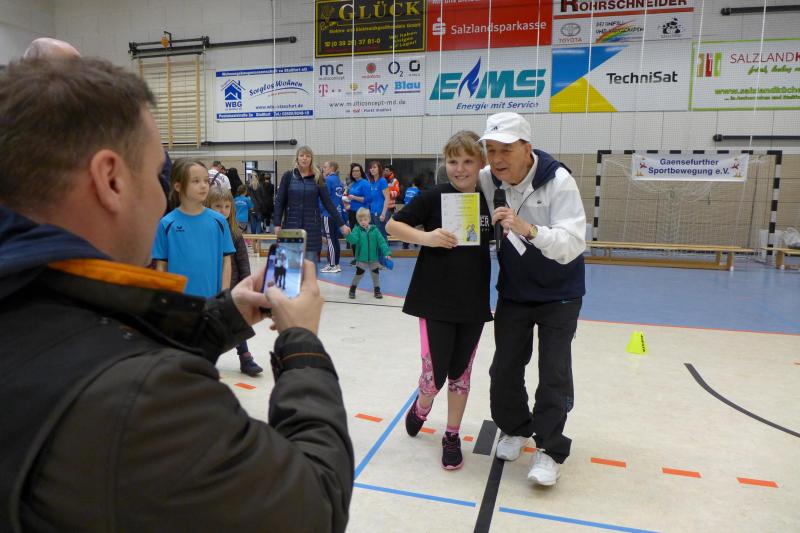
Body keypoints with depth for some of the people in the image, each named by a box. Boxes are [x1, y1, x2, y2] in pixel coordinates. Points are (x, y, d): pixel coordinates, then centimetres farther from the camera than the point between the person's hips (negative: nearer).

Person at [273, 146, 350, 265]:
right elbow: (279, 201, 2)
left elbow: (328, 202, 1)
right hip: (291, 225, 0)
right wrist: (277, 224, -6)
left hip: (312, 226, 0)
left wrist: (341, 224, -3)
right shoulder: (288, 176, 1)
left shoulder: (317, 177, 1)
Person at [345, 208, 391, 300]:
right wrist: (348, 234, -43)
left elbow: (382, 242, -7)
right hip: (361, 259, -2)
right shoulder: (357, 229, -6)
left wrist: (387, 253, -16)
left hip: (374, 259, 2)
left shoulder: (374, 230, -3)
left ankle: (377, 290, 30)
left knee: (375, 274, 12)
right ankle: (352, 289, 24)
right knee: (359, 274, 4)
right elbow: (353, 239, -22)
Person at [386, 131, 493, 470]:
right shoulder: (435, 197, -7)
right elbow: (392, 225, -5)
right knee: (434, 375, 0)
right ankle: (421, 405, 36)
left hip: (473, 303, 3)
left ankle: (452, 437, 32)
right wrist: (425, 237, -20)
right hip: (435, 301, -2)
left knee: (460, 374, 13)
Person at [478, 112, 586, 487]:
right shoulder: (488, 180, -11)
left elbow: (572, 245, -33)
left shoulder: (558, 181, -24)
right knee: (505, 367, 9)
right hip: (513, 291, 4)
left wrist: (528, 229, -48)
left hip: (559, 294, -4)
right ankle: (514, 428, 34)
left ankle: (549, 450, 15)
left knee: (554, 372, -2)